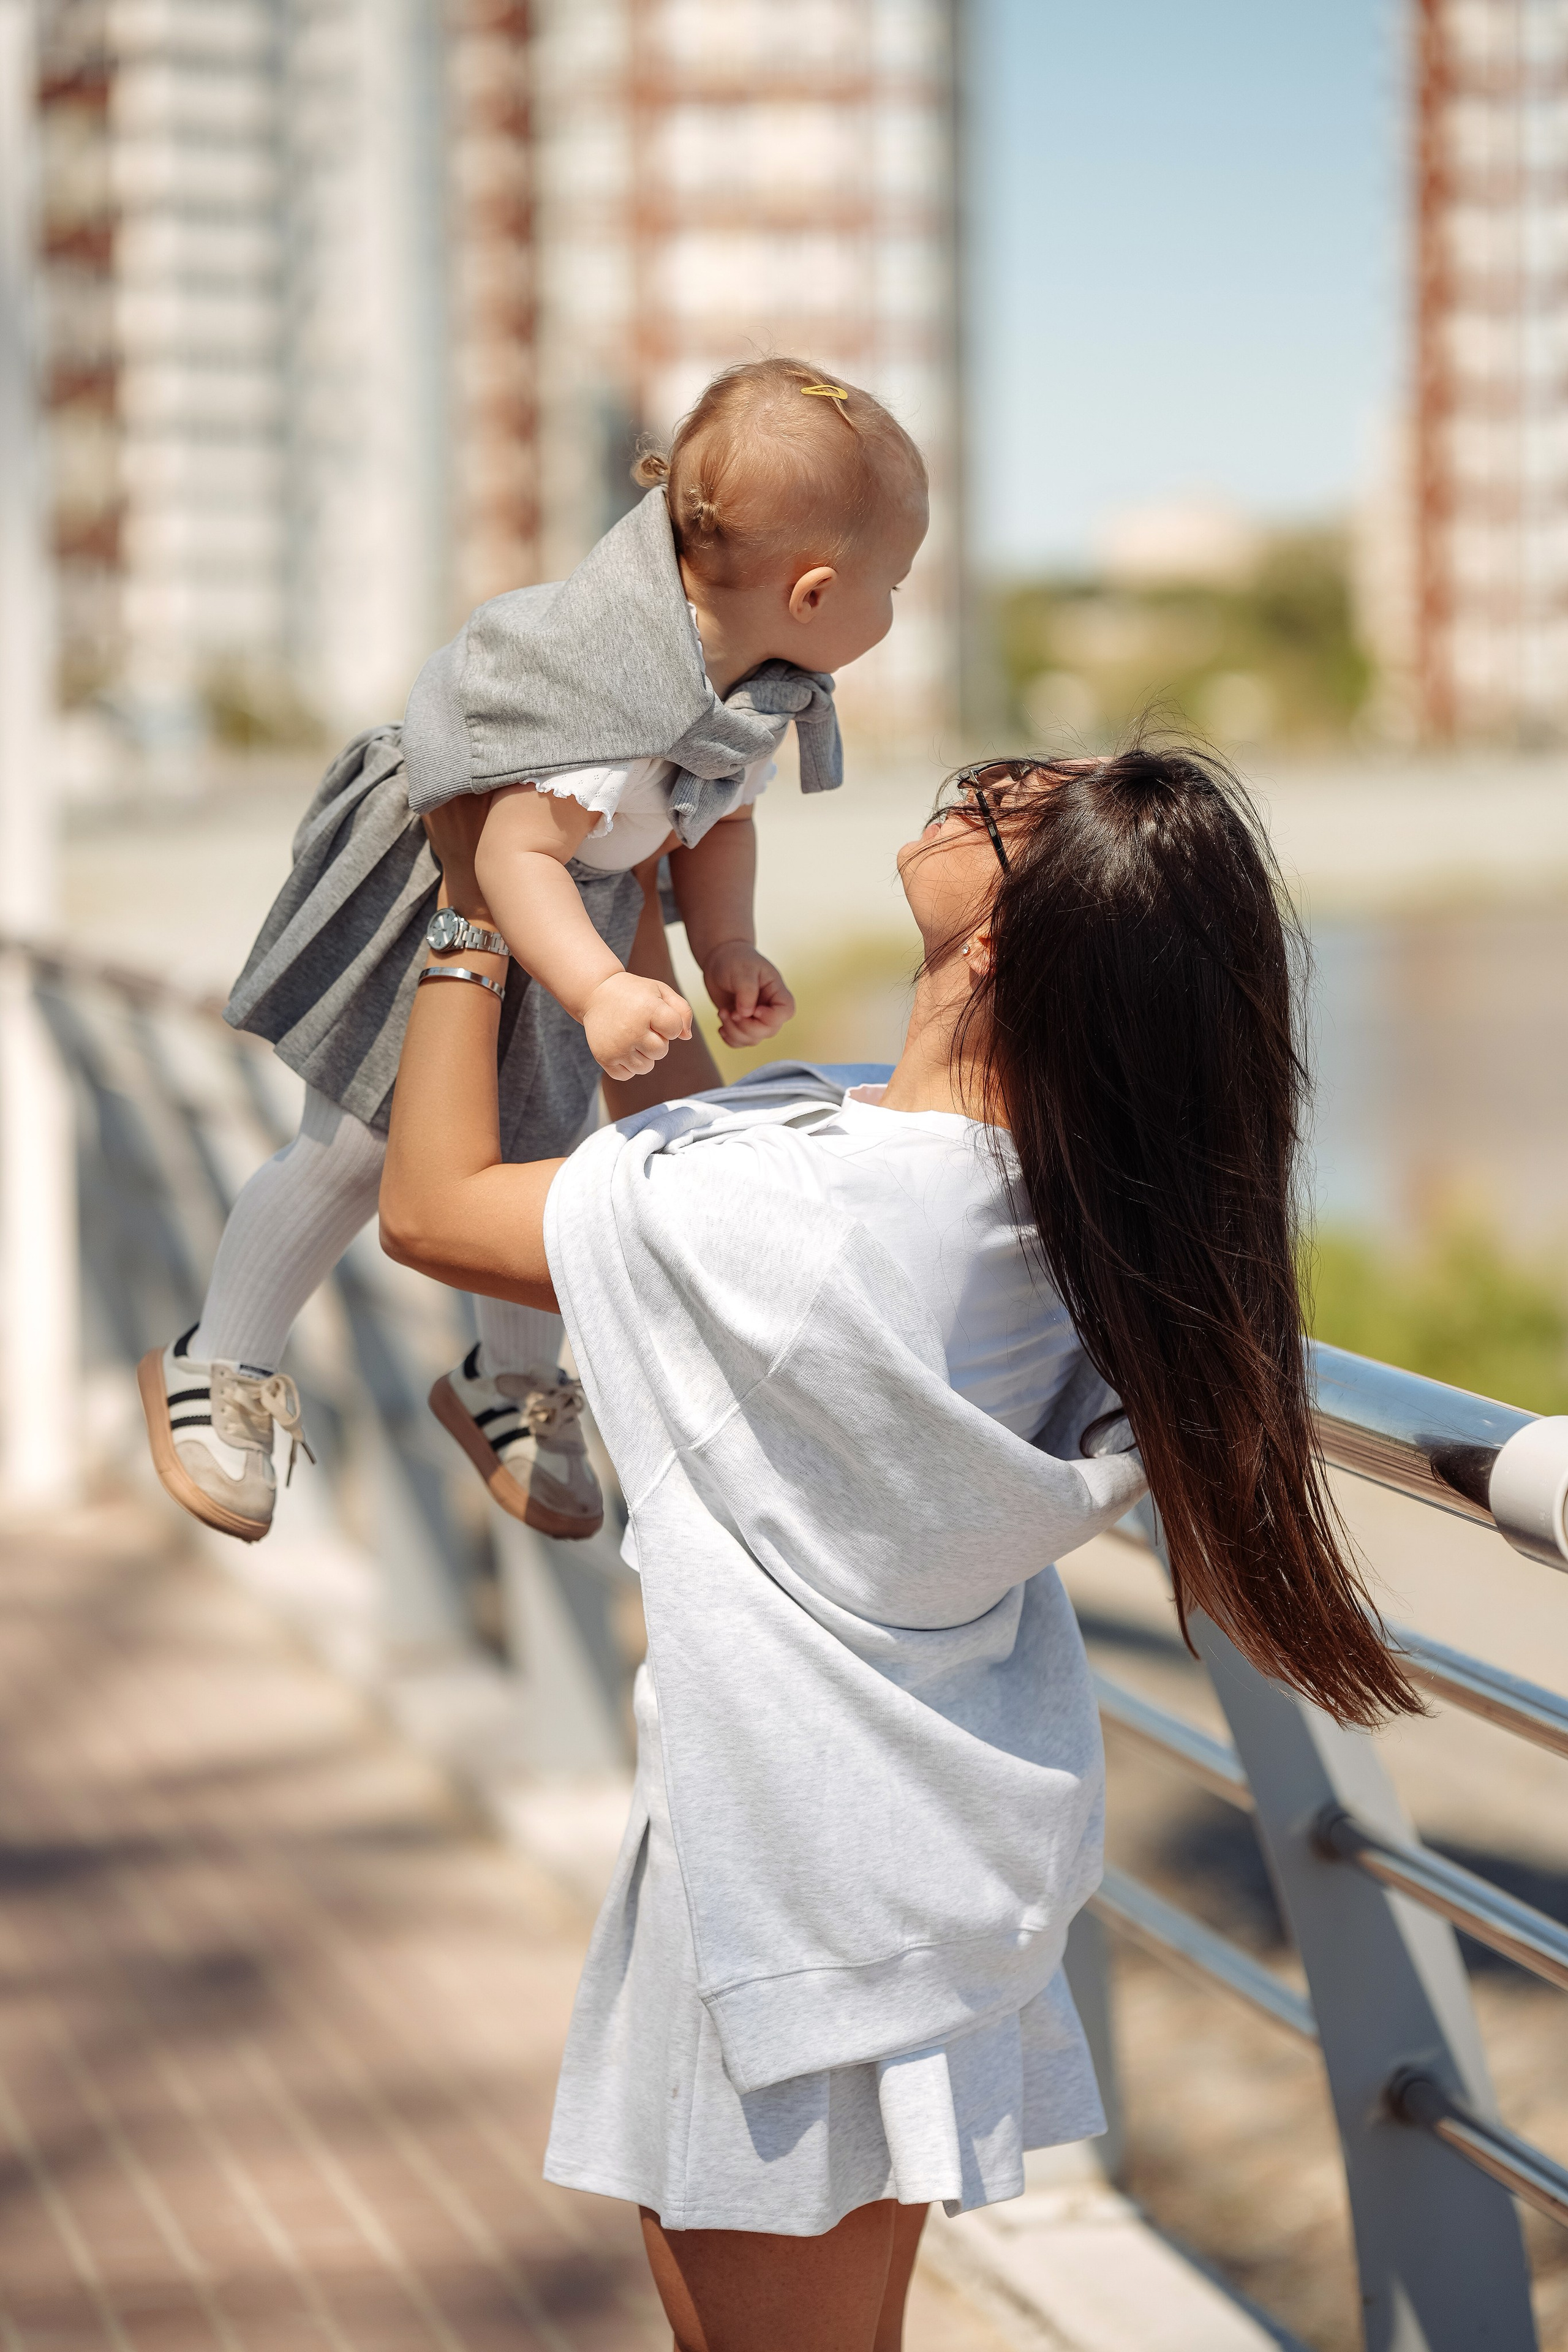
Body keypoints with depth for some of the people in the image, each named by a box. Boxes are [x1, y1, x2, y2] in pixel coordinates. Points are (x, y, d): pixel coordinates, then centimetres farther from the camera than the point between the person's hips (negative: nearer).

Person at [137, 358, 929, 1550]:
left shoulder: (759, 688, -13)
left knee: (540, 1155, 15)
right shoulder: (619, 695, -42)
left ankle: (512, 1381, 38)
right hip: (434, 900, -7)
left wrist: (729, 948, -9)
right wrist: (599, 990, -54)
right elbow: (518, 848, -43)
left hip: (557, 915, 7)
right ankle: (216, 1370, 22)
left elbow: (721, 817, 3)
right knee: (356, 1150, 1)